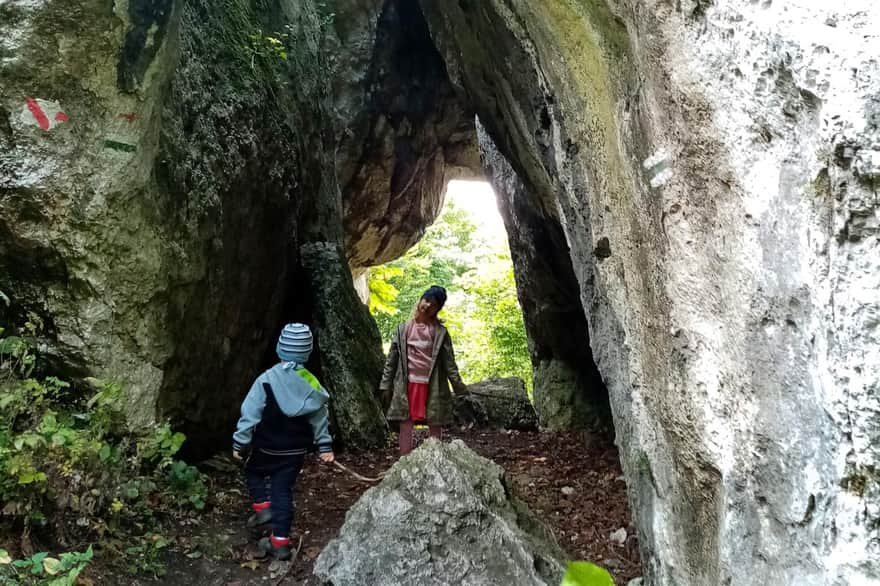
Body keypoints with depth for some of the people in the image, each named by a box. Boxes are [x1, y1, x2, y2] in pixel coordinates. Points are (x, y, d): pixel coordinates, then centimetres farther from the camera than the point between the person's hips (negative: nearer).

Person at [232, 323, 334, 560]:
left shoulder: (267, 380, -17)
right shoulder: (312, 384, -5)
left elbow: (250, 414, -14)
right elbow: (319, 419, 3)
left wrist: (240, 443, -4)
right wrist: (324, 446, 14)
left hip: (267, 448, -3)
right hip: (296, 451, 3)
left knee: (253, 472, 26)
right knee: (284, 491, 11)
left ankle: (262, 507, 9)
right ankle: (280, 541, 13)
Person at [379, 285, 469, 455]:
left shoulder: (440, 332, 4)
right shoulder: (403, 329, 7)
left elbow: (449, 361, 0)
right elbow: (391, 359, 7)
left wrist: (459, 385, -11)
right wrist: (386, 385, 3)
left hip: (432, 386, -1)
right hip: (407, 385, 1)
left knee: (435, 425, 4)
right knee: (406, 425, 3)